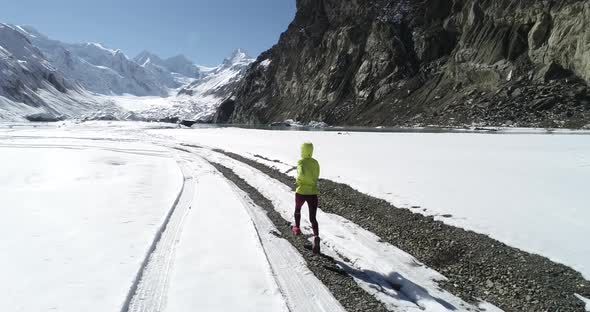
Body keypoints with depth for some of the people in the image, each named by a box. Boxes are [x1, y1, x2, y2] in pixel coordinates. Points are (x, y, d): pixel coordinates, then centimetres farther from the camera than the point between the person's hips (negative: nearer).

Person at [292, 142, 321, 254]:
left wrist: (298, 180, -10)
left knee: (297, 209, 29)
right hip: (313, 193, 3)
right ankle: (316, 237, -23)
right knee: (313, 218, 1)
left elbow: (302, 173, -29)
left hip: (301, 192, -3)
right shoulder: (316, 163, 5)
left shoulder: (301, 162, -11)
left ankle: (297, 228, 48)